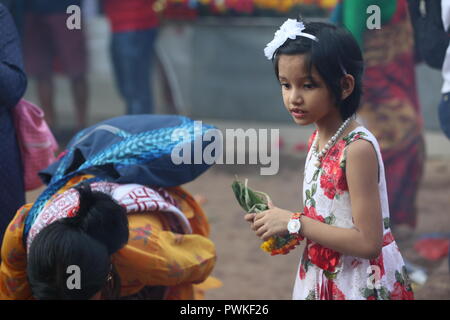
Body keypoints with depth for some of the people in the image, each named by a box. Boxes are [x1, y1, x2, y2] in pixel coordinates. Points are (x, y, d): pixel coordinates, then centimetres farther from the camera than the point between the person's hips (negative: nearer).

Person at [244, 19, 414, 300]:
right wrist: (281, 221, -5)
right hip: (324, 280, 7)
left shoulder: (357, 148, -22)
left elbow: (368, 242, -24)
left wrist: (295, 223, -20)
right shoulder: (319, 140, 2)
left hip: (361, 286, -7)